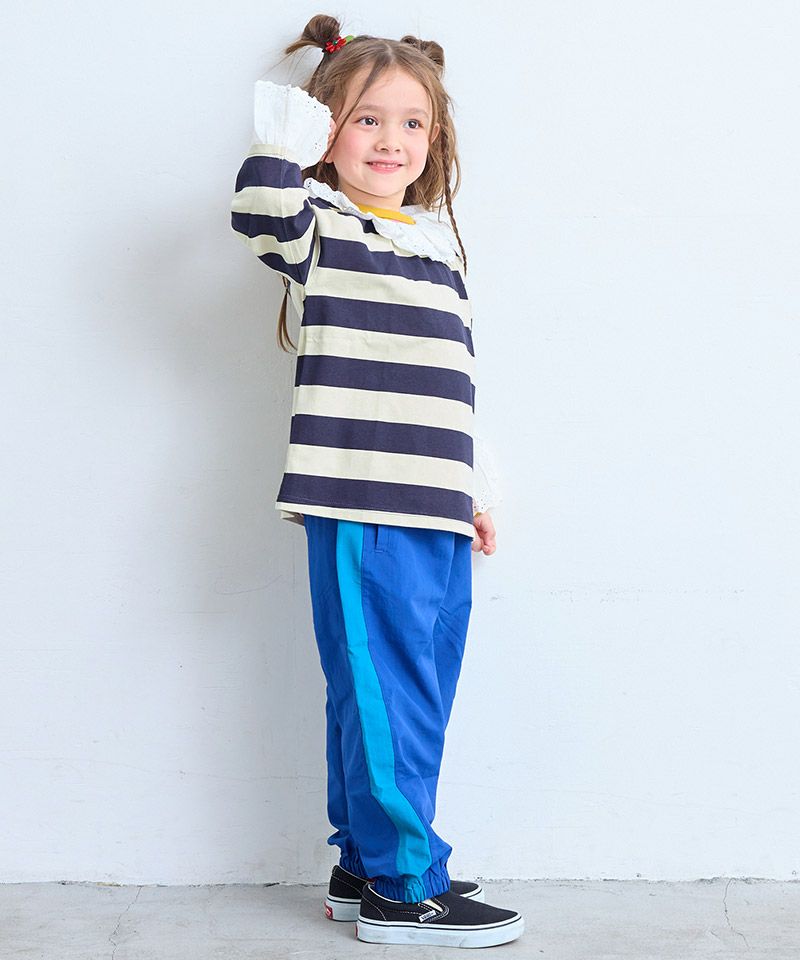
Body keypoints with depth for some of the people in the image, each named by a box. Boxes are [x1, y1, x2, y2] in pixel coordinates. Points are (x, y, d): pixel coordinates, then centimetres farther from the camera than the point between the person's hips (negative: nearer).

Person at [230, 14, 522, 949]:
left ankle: (362, 866, 24)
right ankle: (401, 886, 7)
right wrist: (282, 133, -14)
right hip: (360, 510, -7)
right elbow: (262, 214, -24)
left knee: (421, 697, 12)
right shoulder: (320, 226, 1)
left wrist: (476, 488, 24)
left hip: (437, 514, 7)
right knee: (386, 697, -4)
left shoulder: (440, 244, 20)